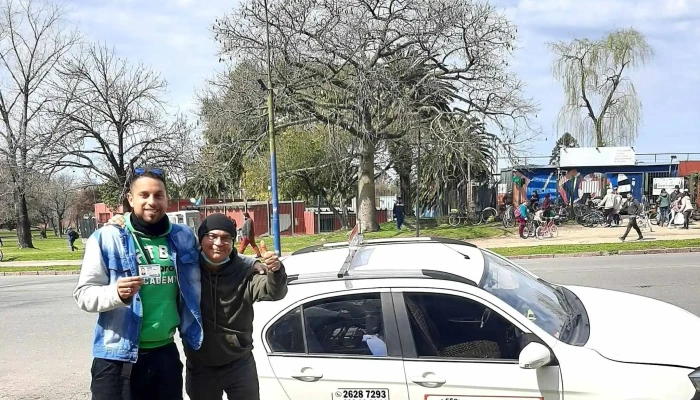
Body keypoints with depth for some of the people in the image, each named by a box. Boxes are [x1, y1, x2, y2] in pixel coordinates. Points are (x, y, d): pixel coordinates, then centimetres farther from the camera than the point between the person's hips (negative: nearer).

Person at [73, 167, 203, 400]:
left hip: (165, 354, 4)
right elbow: (83, 294, -9)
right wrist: (116, 293, -27)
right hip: (118, 358, -4)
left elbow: (193, 288, 15)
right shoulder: (106, 238, -8)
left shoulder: (183, 237, 4)